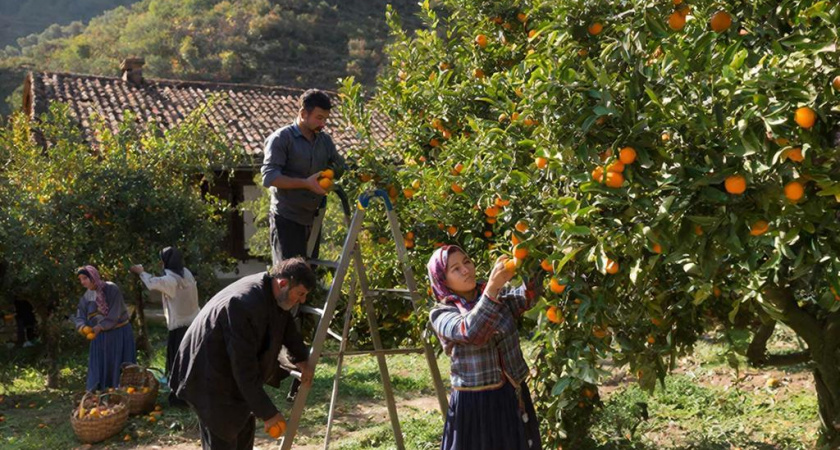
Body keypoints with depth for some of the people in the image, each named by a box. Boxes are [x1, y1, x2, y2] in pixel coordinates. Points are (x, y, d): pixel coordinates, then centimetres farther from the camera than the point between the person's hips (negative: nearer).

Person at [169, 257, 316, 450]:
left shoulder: (274, 295, -6)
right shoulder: (244, 304, -34)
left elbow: (286, 325, 19)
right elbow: (244, 367, -32)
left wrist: (301, 359, 9)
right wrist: (267, 412, -28)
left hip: (234, 375, 10)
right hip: (210, 379, -10)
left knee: (244, 433, 16)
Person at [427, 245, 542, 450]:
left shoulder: (499, 294, 6)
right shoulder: (441, 314, -8)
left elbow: (527, 297, -14)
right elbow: (470, 332, -28)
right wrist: (491, 287, -38)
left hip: (514, 396, 4)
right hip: (473, 403, -4)